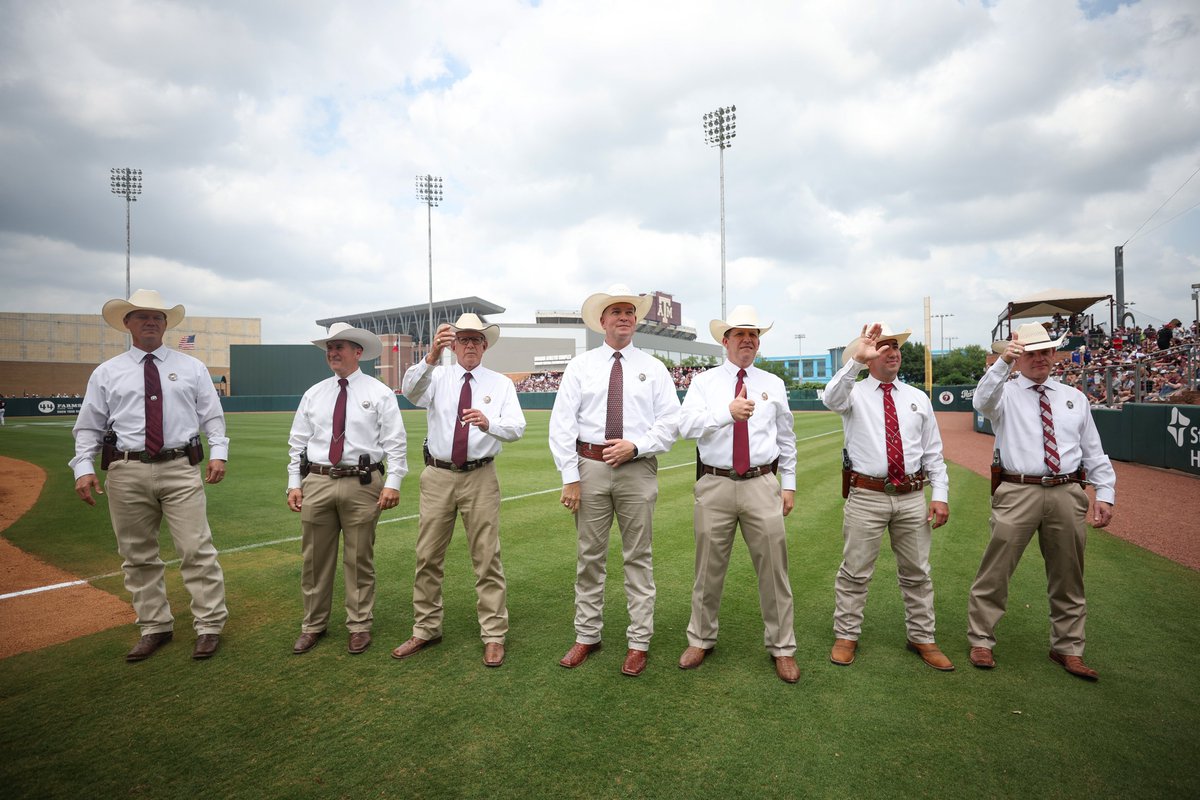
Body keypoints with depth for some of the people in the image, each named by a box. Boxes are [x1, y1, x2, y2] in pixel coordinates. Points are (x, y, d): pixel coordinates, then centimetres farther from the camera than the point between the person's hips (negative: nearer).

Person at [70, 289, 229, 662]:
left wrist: (219, 453, -5)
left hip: (180, 469, -1)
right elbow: (88, 427, 10)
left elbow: (212, 416, 8)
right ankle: (154, 627, 24)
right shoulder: (106, 373, 10)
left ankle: (209, 625, 7)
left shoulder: (192, 368, 10)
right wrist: (83, 468, -2)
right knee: (138, 555, 9)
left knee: (197, 550, -3)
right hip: (127, 471, 2)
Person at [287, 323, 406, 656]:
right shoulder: (313, 394, 11)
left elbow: (394, 442, -5)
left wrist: (392, 483, -12)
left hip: (362, 484, -3)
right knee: (315, 558, 12)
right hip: (317, 482, 4)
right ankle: (313, 625, 30)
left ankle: (360, 626, 22)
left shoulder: (379, 393, -1)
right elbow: (298, 442, 12)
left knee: (359, 559, 6)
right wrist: (294, 484, 6)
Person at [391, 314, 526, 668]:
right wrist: (431, 356, -36)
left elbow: (516, 427, -12)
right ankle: (425, 630, 28)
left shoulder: (501, 384, 2)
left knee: (487, 558, 3)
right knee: (428, 557, 10)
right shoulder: (437, 377, 4)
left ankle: (494, 636, 16)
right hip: (438, 476, 2)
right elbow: (411, 390, -19)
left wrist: (488, 423, -33)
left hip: (480, 478, -1)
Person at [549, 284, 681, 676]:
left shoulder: (653, 368, 8)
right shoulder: (580, 366, 6)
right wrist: (570, 478, -6)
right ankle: (587, 635, 25)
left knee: (638, 558, 6)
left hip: (637, 468, 0)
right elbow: (561, 424, 0)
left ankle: (639, 642, 19)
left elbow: (670, 422, 3)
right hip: (590, 467, 1)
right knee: (590, 556, 10)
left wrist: (636, 446, -13)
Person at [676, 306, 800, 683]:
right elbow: (686, 425, -13)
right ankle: (701, 639, 29)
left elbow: (786, 439, 15)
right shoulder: (704, 382, 3)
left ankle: (782, 648, 24)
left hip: (762, 485, 2)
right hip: (714, 485, -1)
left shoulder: (773, 384, 11)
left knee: (774, 568, 5)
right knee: (709, 568, 10)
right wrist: (727, 412, -28)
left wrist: (789, 484, 10)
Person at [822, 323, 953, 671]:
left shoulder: (918, 398, 10)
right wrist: (856, 360, -38)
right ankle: (846, 636, 20)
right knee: (855, 573, 5)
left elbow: (933, 452, 11)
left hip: (912, 498, 4)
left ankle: (922, 639, 31)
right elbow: (831, 398, -27)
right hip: (866, 497, -3)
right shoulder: (854, 393, -1)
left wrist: (940, 494, 1)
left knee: (917, 573, 15)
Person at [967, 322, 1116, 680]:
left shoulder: (1074, 398, 14)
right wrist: (1002, 362, -36)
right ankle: (981, 641, 14)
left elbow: (1094, 452, 14)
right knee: (995, 572, 0)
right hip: (1018, 493, -4)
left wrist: (1105, 495, 5)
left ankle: (1067, 649, 31)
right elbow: (982, 402, -24)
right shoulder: (1005, 394, 2)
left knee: (1068, 578, 15)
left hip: (1067, 494, 4)